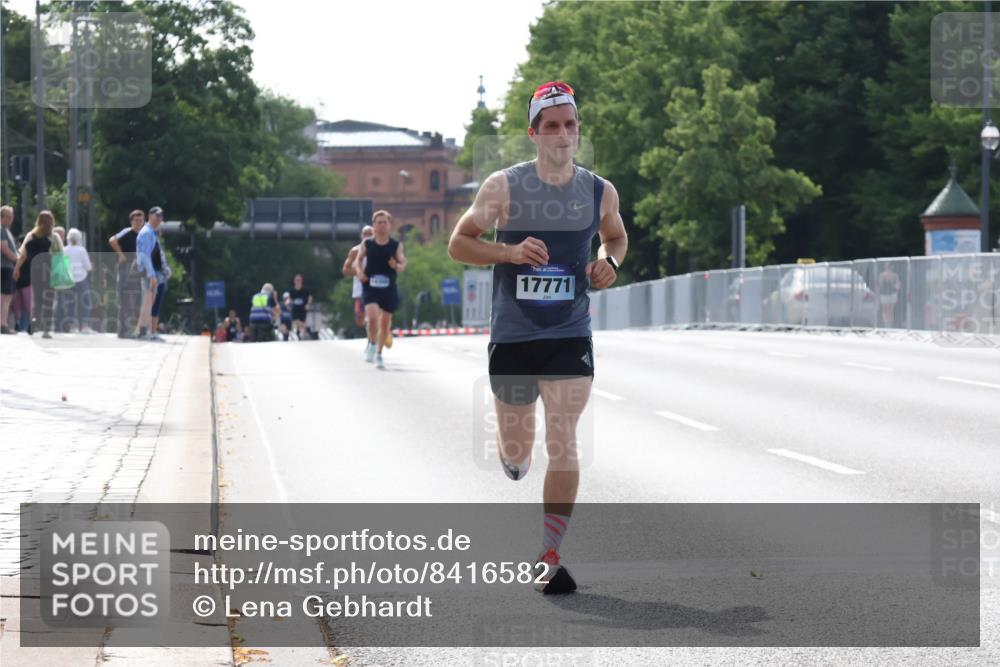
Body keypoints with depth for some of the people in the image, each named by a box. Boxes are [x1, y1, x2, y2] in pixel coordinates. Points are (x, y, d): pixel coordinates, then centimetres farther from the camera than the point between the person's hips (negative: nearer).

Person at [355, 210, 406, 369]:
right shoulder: (367, 244, 1)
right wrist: (359, 271, -10)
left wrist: (397, 266, -22)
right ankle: (372, 344, 5)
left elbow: (403, 263, 0)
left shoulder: (396, 245, 1)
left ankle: (379, 354, 26)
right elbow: (358, 260, 10)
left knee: (385, 322, 8)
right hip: (370, 286, -1)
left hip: (388, 288, 1)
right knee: (372, 317, -22)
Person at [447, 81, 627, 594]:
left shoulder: (600, 192, 2)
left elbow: (615, 236, 21)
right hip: (512, 335, 0)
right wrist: (512, 251, -20)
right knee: (515, 457, 11)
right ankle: (514, 457, 51)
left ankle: (550, 558, -6)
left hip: (570, 338, 1)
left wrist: (610, 261, -2)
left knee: (563, 444, -12)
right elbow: (458, 243, -3)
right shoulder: (504, 186, -6)